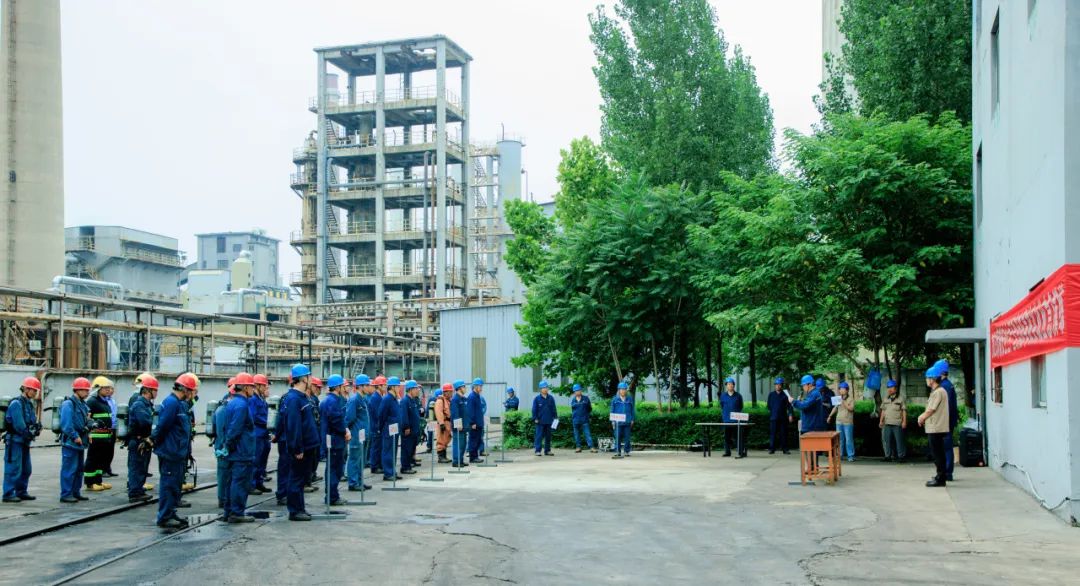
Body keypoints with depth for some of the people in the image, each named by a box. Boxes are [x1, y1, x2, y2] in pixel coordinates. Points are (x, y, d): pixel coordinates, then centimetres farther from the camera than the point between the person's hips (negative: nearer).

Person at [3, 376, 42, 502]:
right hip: (15, 440, -10)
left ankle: (21, 492, 22)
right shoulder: (16, 403, -14)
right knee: (14, 468, -9)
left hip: (24, 441, 10)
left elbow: (32, 421, 17)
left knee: (26, 469, 14)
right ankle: (8, 494, -6)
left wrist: (36, 428, -3)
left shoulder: (29, 403, 15)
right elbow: (19, 424, -20)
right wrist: (30, 433, -11)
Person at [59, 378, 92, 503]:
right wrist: (75, 436, -21)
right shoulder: (68, 404, -14)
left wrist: (87, 434, 11)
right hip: (70, 442, -10)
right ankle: (66, 494, -4)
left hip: (80, 442, 10)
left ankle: (76, 492, 23)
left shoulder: (82, 404, 15)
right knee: (69, 469, -7)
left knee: (79, 468, 15)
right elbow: (66, 424, -22)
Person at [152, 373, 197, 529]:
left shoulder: (180, 404, 15)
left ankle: (170, 514, 24)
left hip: (177, 453, 10)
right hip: (170, 452, -10)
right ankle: (164, 517, -1)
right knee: (169, 485, -5)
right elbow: (163, 425, -21)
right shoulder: (171, 403, -18)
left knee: (175, 484, 16)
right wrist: (154, 440, -7)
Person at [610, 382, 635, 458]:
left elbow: (632, 410, 11)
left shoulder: (630, 399, 6)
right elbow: (612, 411, 6)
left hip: (627, 422, 1)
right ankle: (617, 452, 3)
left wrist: (632, 420, 6)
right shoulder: (615, 399, 3)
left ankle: (627, 451, 12)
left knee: (627, 437, 4)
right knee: (618, 437, -2)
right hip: (618, 422, -1)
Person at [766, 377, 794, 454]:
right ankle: (772, 448, 2)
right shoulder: (771, 394, 7)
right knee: (773, 433, -1)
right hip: (773, 418, 0)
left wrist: (790, 415, -13)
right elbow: (769, 405, 14)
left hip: (783, 417, 0)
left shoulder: (785, 395, 1)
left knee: (783, 433, 4)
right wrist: (771, 412, 6)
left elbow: (789, 405, -4)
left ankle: (784, 448, 10)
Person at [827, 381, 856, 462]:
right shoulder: (838, 398, 13)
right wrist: (830, 416, 16)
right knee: (840, 439, 7)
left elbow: (851, 408, -11)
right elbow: (835, 408, 19)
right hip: (839, 421, 5)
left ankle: (851, 456, -1)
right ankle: (840, 455, 13)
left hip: (848, 422, -5)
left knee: (849, 439, -5)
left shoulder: (851, 398, -2)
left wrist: (844, 403, -15)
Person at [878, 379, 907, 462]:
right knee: (887, 440, 2)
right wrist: (881, 420, 13)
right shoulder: (885, 399, 16)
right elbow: (883, 410, 19)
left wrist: (904, 421, -8)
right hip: (887, 423, 4)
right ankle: (888, 456, 8)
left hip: (897, 423, -4)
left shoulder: (900, 399, 1)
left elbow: (904, 411, -1)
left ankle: (901, 456, 5)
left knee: (899, 440, -2)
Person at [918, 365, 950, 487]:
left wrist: (921, 418, -1)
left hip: (936, 428, -10)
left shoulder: (938, 392, -17)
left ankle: (940, 478, -2)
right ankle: (941, 475, 23)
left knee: (937, 453, -5)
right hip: (936, 428, 10)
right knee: (938, 453, 15)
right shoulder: (936, 391, 16)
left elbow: (930, 411, -17)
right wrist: (923, 416, 8)